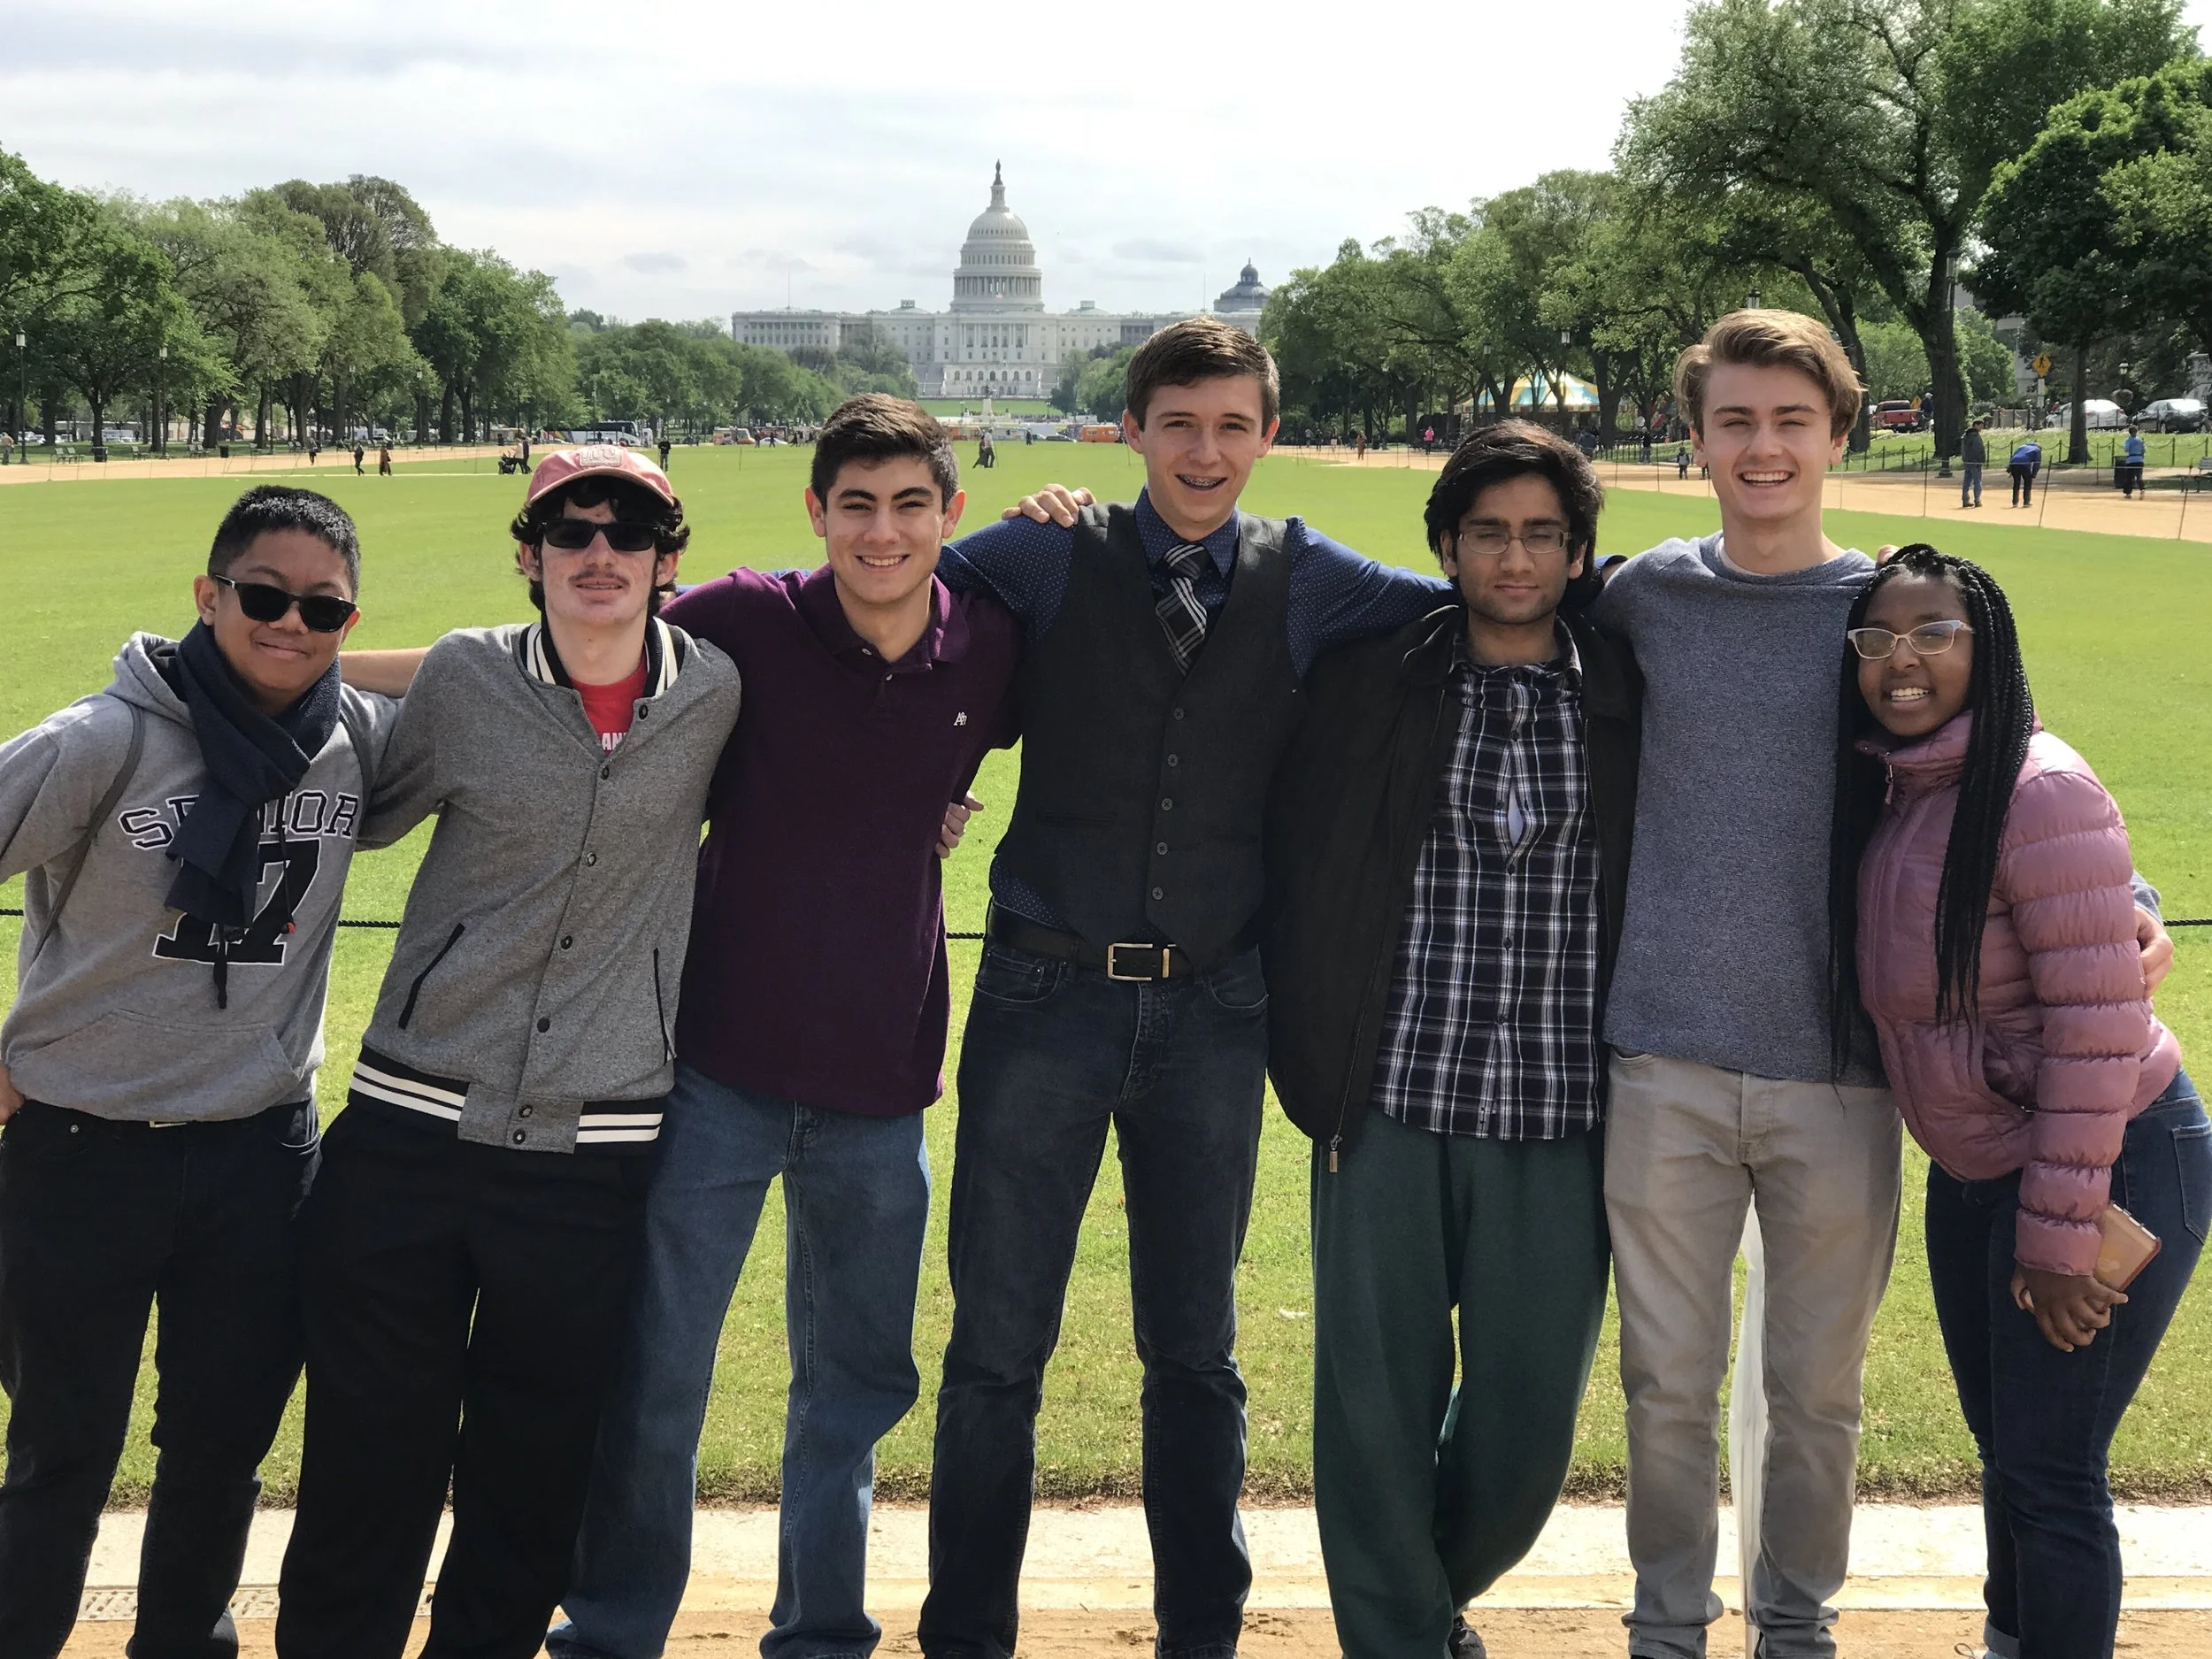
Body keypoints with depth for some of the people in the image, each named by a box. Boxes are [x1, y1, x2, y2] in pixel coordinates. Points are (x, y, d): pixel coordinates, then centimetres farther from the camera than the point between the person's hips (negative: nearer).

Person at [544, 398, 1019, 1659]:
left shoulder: (991, 645, -2)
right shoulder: (750, 624, -9)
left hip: (882, 1088, 3)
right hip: (723, 1071, -3)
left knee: (859, 1387, 15)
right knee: (655, 1381, 2)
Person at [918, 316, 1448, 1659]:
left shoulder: (1306, 580, 5)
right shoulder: (1053, 559, 2)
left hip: (1214, 1006, 1)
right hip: (1047, 993, -1)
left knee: (1195, 1349, 13)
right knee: (998, 1348, 4)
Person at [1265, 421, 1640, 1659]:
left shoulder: (1633, 703, 5)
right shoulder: (1368, 687, 4)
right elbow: (1298, 880, 6)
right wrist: (1317, 1076, 2)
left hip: (1559, 1124, 1)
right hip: (1392, 1108, -1)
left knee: (1529, 1429, 8)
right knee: (1376, 1410, 2)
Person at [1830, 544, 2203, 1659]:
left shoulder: (2039, 793, -22)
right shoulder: (1884, 793, 2)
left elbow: (2098, 1023, -23)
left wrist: (2060, 1232, -21)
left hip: (2108, 1166, -8)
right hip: (1971, 1170, 8)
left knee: (2050, 1470, -1)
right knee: (2002, 1443, 21)